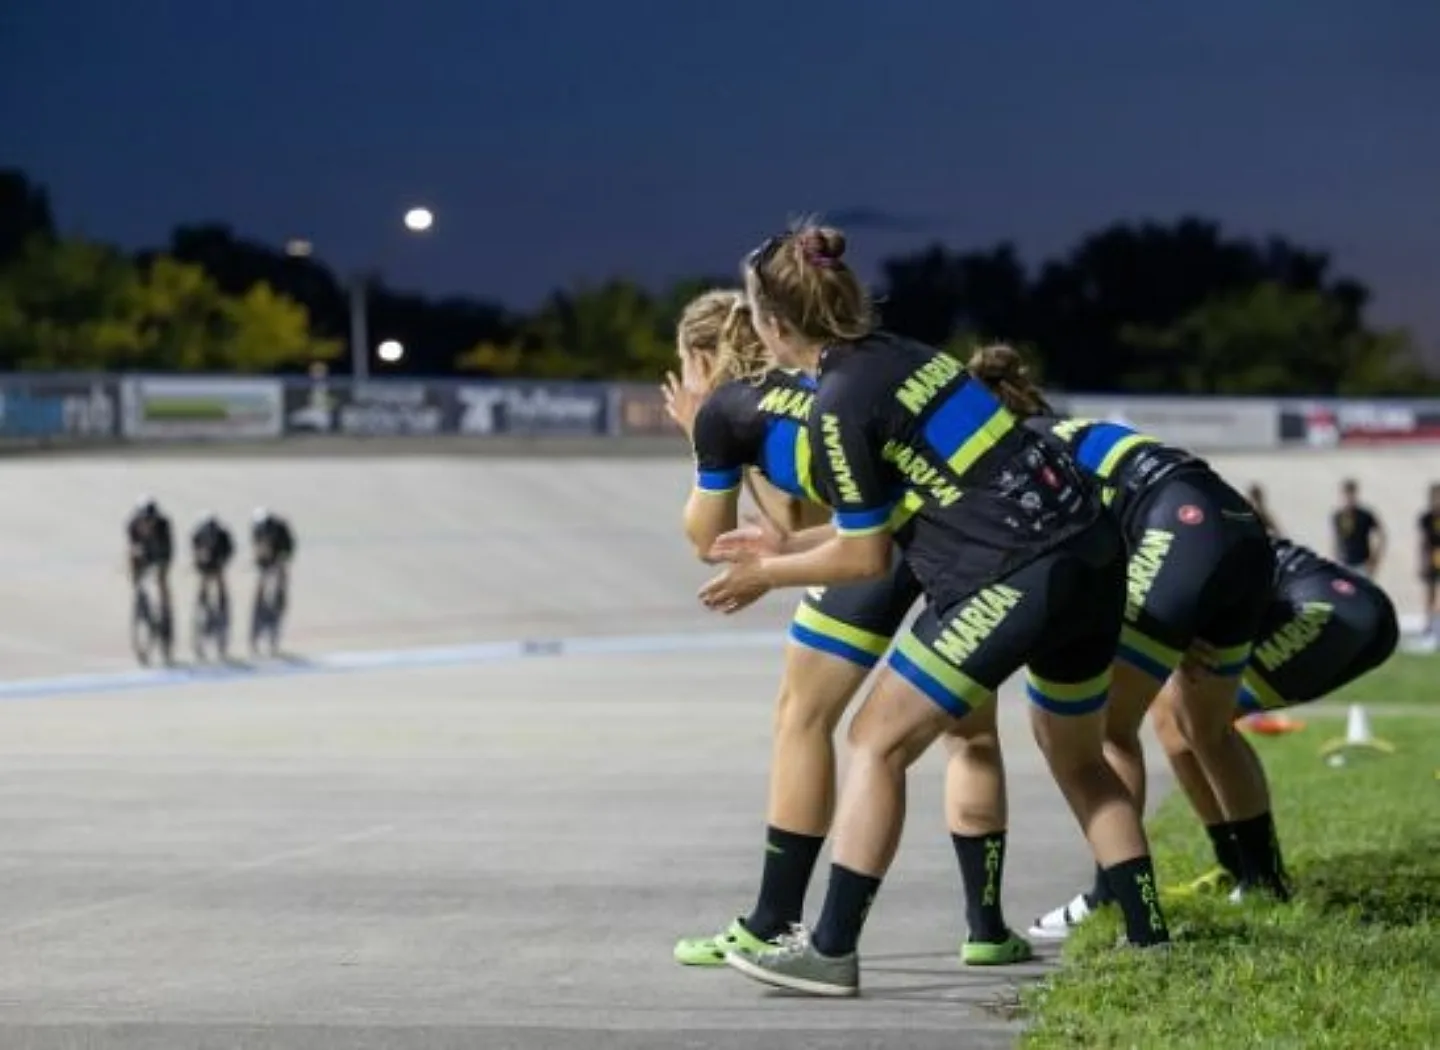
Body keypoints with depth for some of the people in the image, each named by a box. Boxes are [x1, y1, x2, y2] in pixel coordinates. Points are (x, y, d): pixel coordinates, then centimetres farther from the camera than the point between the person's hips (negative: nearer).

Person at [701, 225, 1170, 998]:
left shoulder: (839, 407, -9)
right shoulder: (902, 356, 15)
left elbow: (868, 558, -1)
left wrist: (768, 574, 13)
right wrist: (787, 547, 28)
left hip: (1014, 578, -9)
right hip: (1094, 555, 9)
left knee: (877, 743, 2)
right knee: (1077, 756, 26)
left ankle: (830, 950, 3)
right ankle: (1148, 936, 27)